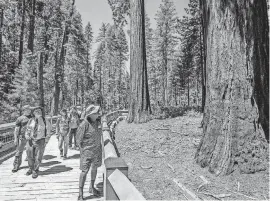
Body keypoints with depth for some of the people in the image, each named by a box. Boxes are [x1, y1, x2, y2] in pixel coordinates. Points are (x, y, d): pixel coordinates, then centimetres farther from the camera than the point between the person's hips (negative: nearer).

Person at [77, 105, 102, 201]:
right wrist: (82, 152, -12)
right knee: (84, 171, -3)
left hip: (97, 150, 6)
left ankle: (91, 187, 38)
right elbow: (79, 140, -14)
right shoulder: (84, 125, -22)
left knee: (94, 168, 18)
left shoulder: (98, 121, -3)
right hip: (87, 151, -6)